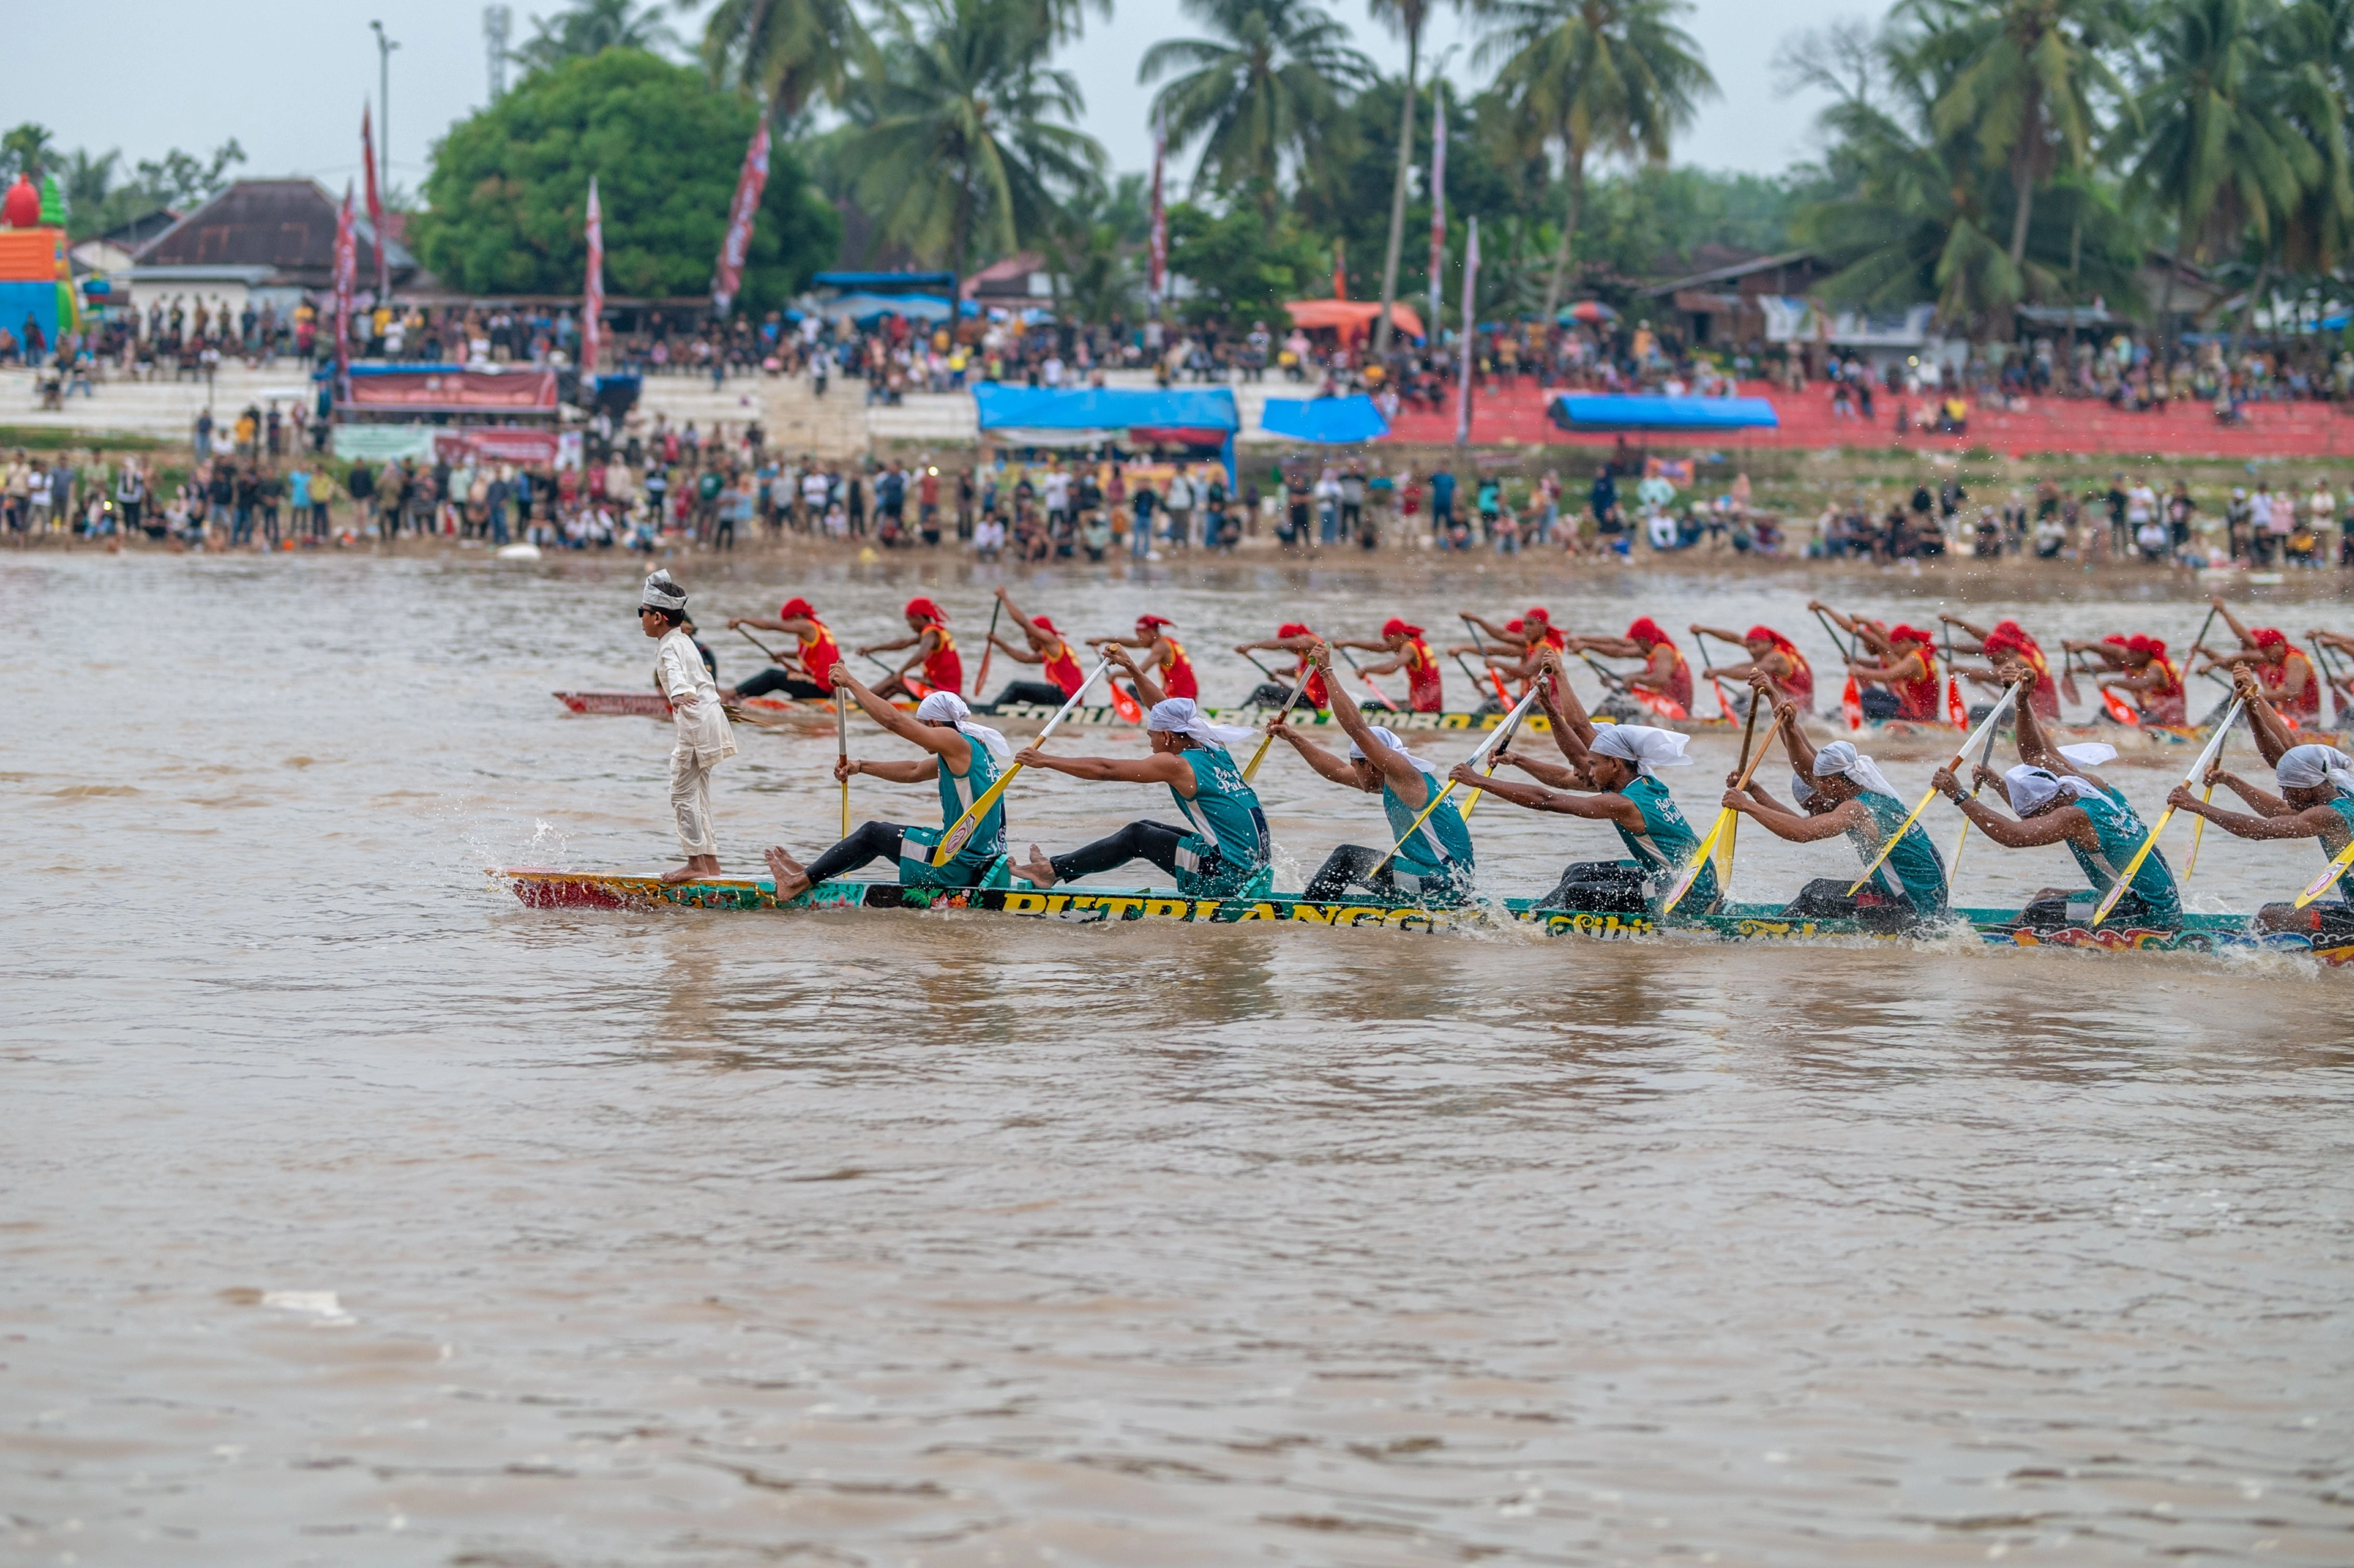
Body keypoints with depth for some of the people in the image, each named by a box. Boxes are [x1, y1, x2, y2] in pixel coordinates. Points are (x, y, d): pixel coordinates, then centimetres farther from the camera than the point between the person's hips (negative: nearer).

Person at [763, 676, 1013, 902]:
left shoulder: (955, 742, -15)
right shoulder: (970, 748, 14)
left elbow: (893, 720, -18)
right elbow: (914, 771, 22)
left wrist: (850, 682, -10)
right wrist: (861, 766, 17)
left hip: (960, 868, -9)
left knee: (873, 833, 3)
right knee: (879, 836, 23)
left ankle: (800, 882, 12)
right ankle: (809, 874, 31)